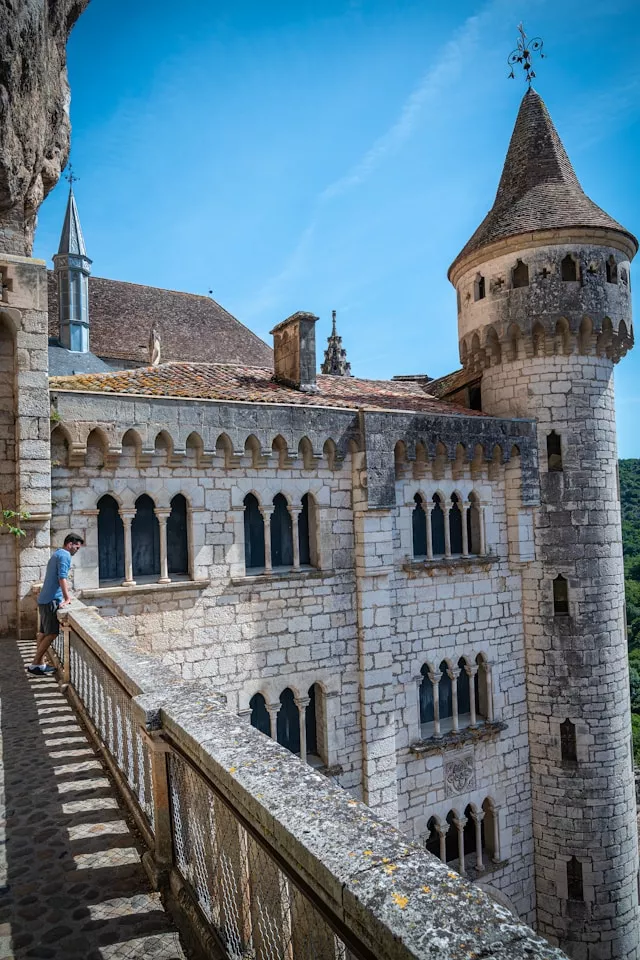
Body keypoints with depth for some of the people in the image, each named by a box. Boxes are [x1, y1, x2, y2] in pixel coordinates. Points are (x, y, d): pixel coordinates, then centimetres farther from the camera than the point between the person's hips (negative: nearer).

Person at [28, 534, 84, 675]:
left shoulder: (57, 554, 19)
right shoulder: (65, 555, -13)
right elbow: (62, 577, -21)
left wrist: (64, 589, 32)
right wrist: (67, 598, -19)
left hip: (45, 598, 10)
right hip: (51, 600, -10)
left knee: (44, 632, 13)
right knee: (52, 634, -7)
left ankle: (39, 663, 17)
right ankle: (35, 665, -3)